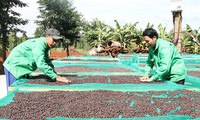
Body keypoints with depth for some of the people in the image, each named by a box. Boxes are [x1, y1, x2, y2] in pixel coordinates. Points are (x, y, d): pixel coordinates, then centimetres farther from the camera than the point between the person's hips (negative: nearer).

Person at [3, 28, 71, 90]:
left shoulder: (46, 46, 5)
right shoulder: (39, 44, -26)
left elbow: (48, 62, 14)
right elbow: (41, 64, -36)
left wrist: (56, 75, 3)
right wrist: (56, 77, -35)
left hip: (21, 69, 10)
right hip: (14, 67, -10)